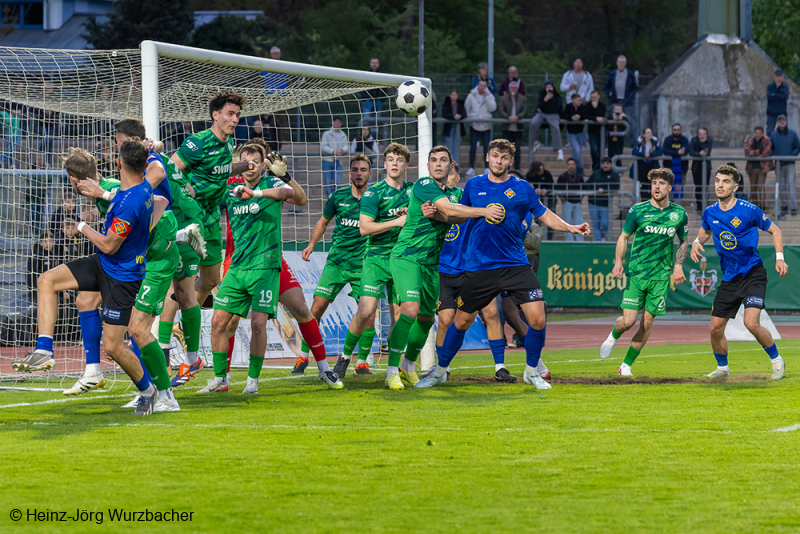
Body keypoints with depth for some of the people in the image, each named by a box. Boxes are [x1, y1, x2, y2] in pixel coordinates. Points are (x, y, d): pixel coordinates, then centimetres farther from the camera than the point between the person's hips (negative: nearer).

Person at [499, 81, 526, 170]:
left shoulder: (522, 98, 7)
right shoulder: (503, 98, 7)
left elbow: (524, 111, 2)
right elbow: (501, 111, 2)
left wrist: (517, 117, -16)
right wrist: (508, 117, -15)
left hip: (518, 128, 0)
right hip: (507, 127, 0)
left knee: (517, 148, -1)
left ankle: (517, 168, 4)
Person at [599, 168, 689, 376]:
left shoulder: (679, 214, 3)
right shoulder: (637, 210, -2)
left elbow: (684, 242, 18)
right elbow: (624, 236, 9)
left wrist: (678, 265, 3)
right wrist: (618, 262, -5)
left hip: (661, 277, 2)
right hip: (636, 273, -2)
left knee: (647, 324, 0)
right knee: (628, 321, -10)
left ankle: (627, 365, 14)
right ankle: (614, 336, 26)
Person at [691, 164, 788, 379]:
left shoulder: (749, 211, -12)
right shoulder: (710, 213, 2)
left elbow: (775, 231, 1)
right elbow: (704, 233, 24)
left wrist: (779, 258, -11)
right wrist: (696, 243, 1)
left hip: (753, 275, -5)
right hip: (729, 278, 5)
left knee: (751, 323, -22)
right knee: (715, 328, 4)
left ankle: (777, 361, 1)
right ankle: (722, 368, 29)